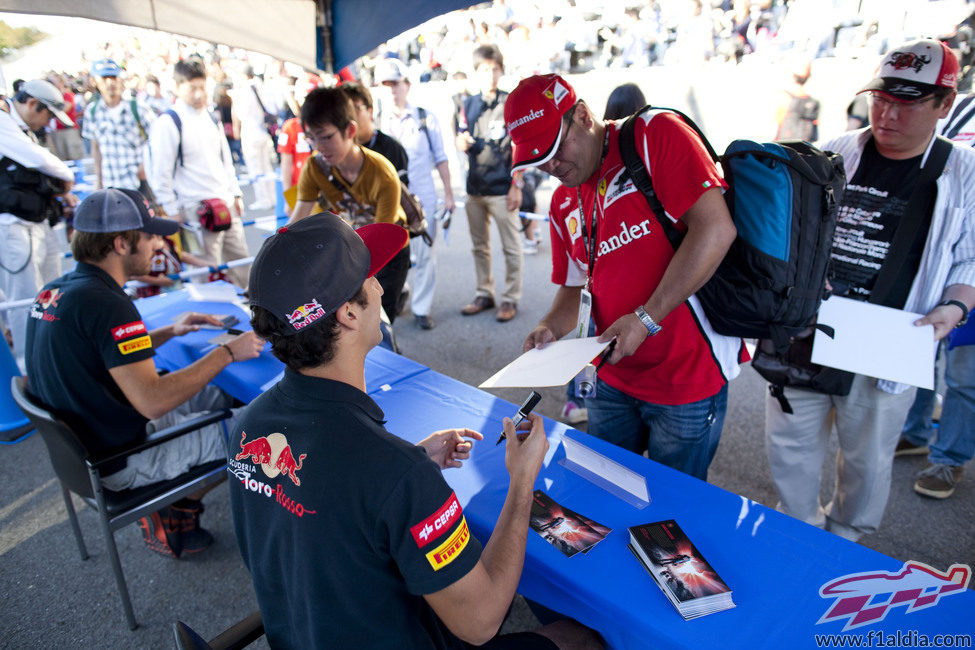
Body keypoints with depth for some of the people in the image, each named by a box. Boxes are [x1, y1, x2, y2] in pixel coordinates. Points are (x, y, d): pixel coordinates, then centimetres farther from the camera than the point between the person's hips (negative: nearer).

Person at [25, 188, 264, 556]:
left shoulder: (54, 291, 3)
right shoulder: (105, 303, -26)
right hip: (118, 462, -9)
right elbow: (152, 400, -30)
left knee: (216, 394, 17)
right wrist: (227, 353, -21)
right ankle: (174, 514, 11)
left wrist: (169, 333, 11)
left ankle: (174, 501, 16)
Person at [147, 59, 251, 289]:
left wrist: (236, 194, 16)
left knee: (241, 262, 12)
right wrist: (173, 214, -10)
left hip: (227, 206, 7)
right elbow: (160, 174, -10)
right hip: (198, 213, -7)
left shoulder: (210, 118, 13)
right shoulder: (167, 123, -10)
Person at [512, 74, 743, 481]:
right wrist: (550, 329, -5)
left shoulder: (655, 135, -11)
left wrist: (646, 318, -23)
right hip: (612, 379, 6)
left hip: (686, 376, -6)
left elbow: (715, 228, -22)